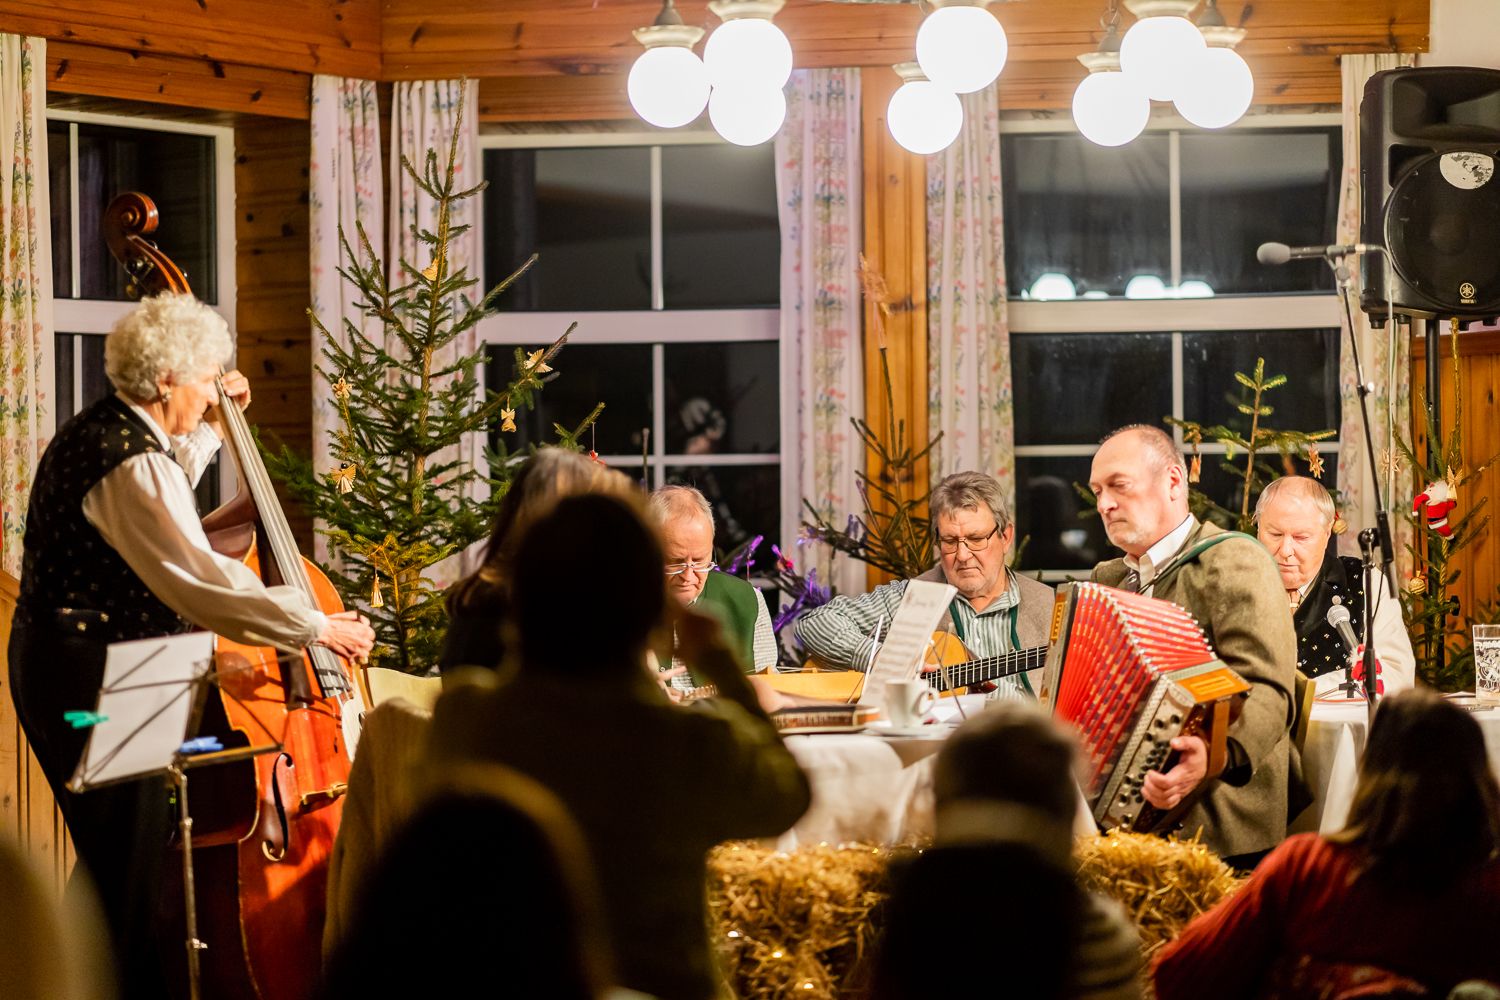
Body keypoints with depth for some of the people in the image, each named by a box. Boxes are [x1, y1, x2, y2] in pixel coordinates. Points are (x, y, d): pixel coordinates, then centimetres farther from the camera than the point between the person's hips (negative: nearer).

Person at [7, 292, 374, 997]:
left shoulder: (96, 433, 14)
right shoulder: (133, 464, -19)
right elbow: (200, 582, -26)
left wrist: (208, 429, 30)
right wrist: (316, 627, -21)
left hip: (57, 668, 11)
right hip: (94, 682, -11)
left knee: (114, 860, 16)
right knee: (127, 868, -8)